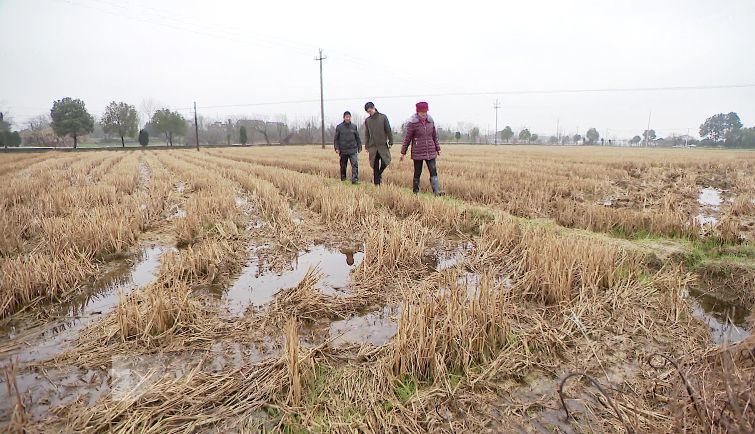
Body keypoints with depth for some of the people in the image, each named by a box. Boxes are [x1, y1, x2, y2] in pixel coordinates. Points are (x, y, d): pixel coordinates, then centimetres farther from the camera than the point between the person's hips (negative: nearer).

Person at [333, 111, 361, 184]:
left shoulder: (354, 127, 8)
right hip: (343, 150, 0)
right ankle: (343, 179, 21)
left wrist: (359, 147, 11)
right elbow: (336, 139, 4)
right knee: (343, 166, 8)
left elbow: (358, 138, 14)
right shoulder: (339, 127, 2)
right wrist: (337, 148, -5)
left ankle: (355, 179, -15)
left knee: (355, 164, -13)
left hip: (353, 150, 1)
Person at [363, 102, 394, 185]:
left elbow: (388, 130, 2)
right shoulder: (367, 120, 6)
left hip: (383, 145, -1)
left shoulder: (383, 117, 1)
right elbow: (366, 134, 11)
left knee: (385, 162, -10)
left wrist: (390, 142, -2)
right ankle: (376, 183, 10)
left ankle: (378, 174, 17)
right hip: (373, 146, 1)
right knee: (375, 166, 2)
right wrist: (367, 146, 8)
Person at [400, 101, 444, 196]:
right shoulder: (412, 123, -7)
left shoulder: (430, 121, 6)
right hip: (418, 153, -3)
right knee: (417, 173, 5)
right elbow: (407, 138, -3)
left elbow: (434, 136, 16)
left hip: (430, 152, 3)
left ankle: (437, 191, -9)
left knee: (433, 171, -6)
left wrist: (437, 148, 20)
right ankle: (415, 191, 18)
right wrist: (403, 152, -2)